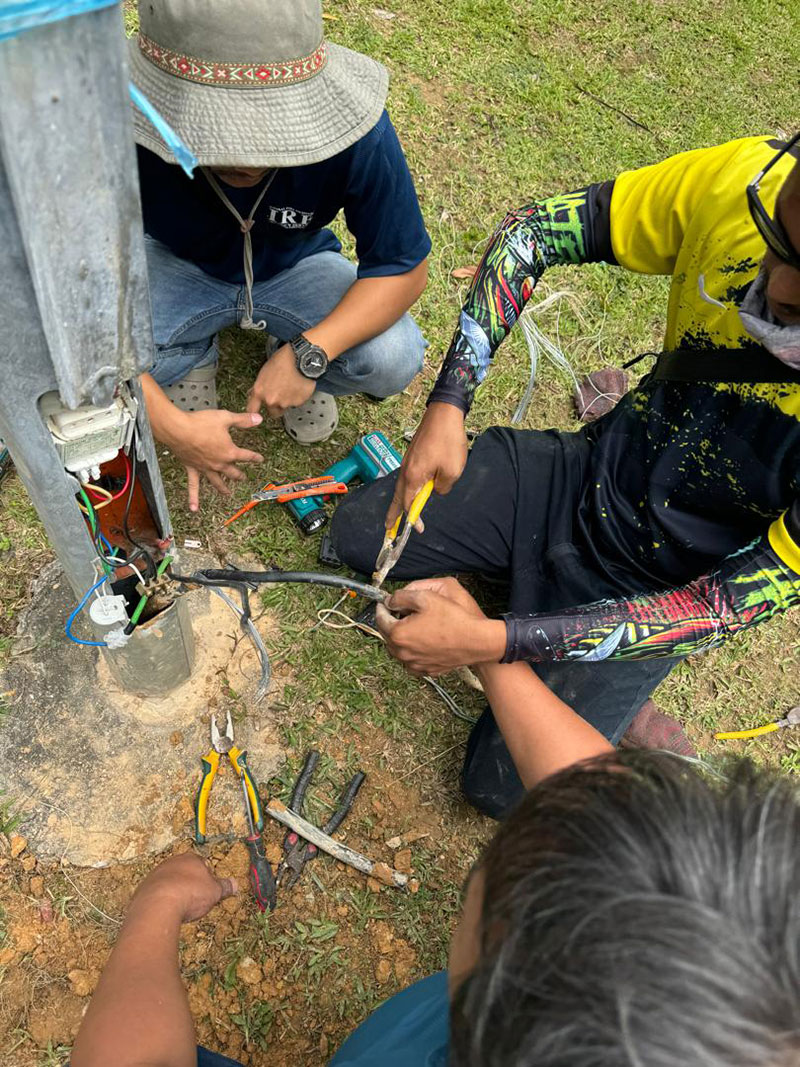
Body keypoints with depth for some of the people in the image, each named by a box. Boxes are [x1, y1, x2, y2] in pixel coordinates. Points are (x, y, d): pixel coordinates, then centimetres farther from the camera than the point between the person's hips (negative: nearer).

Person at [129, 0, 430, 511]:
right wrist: (171, 427, -36)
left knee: (393, 359, -27)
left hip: (294, 265, 1)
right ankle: (196, 355, 8)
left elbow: (404, 267, -22)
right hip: (177, 264, 0)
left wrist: (308, 356, -34)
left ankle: (295, 351, 10)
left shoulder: (358, 133, -33)